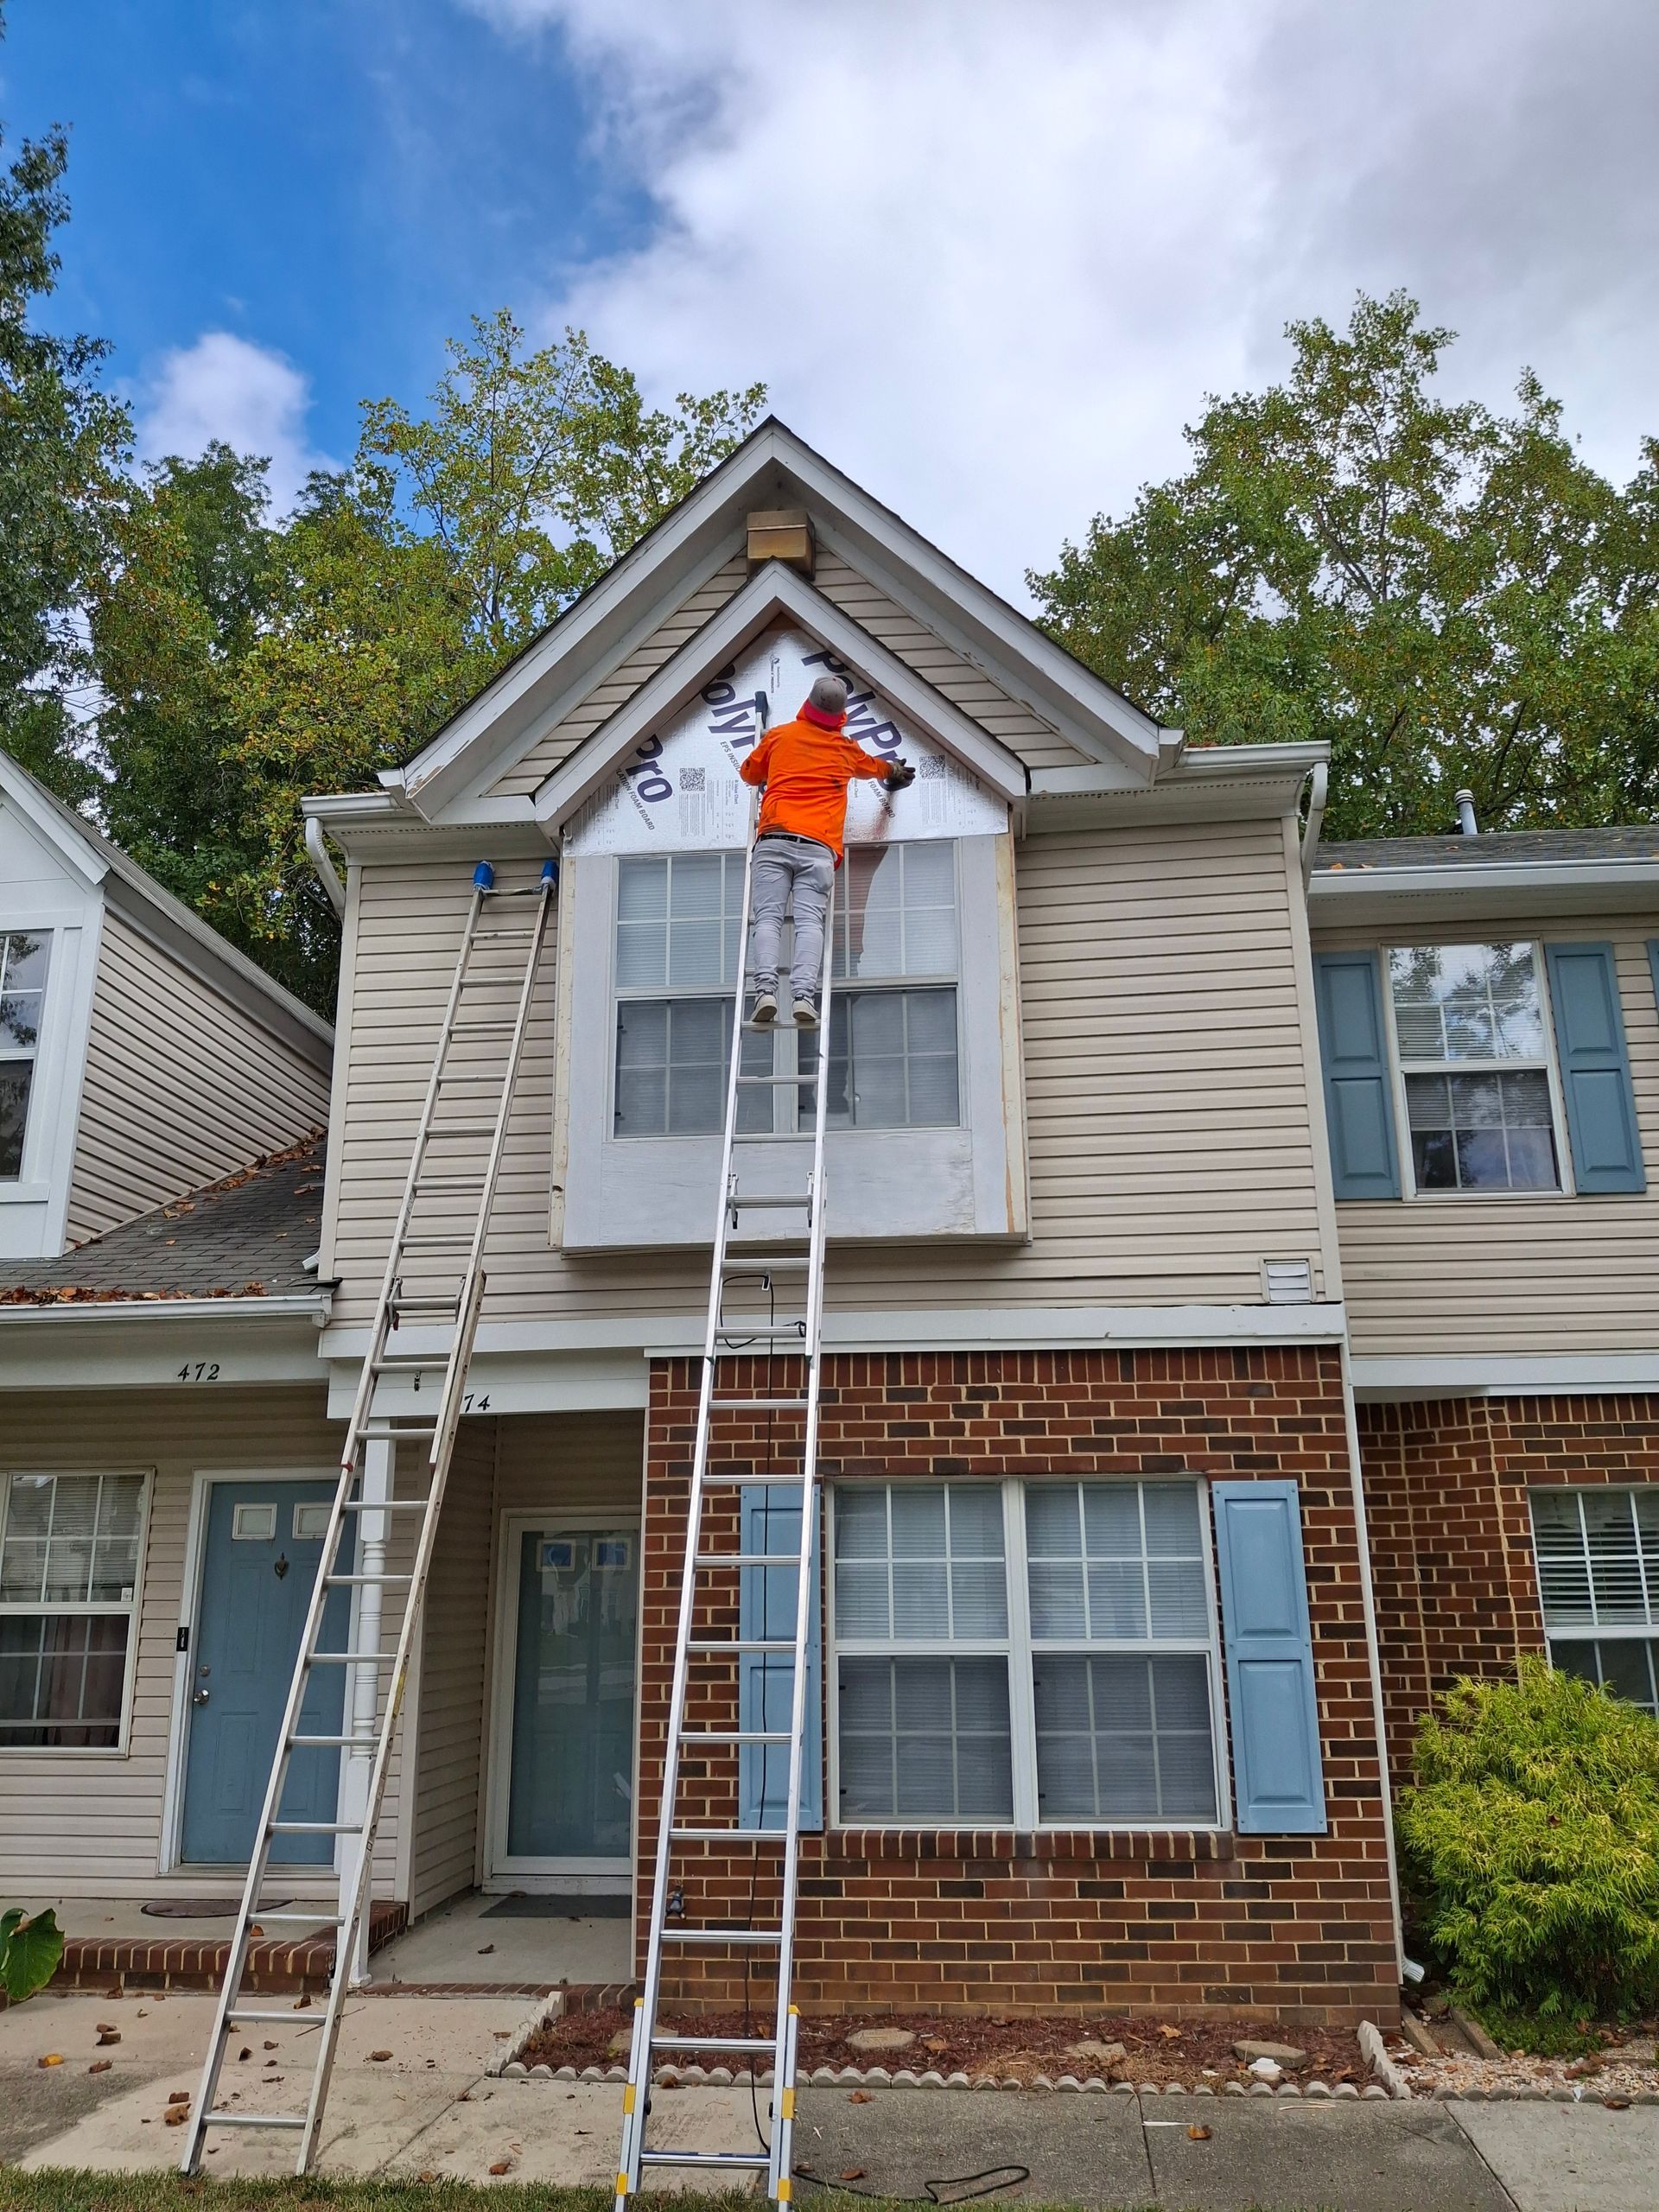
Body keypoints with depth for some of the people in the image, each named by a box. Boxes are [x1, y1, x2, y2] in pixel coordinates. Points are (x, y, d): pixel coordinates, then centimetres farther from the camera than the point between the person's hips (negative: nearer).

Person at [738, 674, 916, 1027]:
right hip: (818, 846, 0)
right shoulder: (846, 750, 20)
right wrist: (895, 770, 67)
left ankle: (765, 990, -27)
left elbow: (748, 773, 32)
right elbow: (875, 766, 44)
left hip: (774, 840, 0)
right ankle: (804, 995, -28)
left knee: (768, 918, -8)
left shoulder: (780, 735, 16)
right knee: (810, 921, -10)